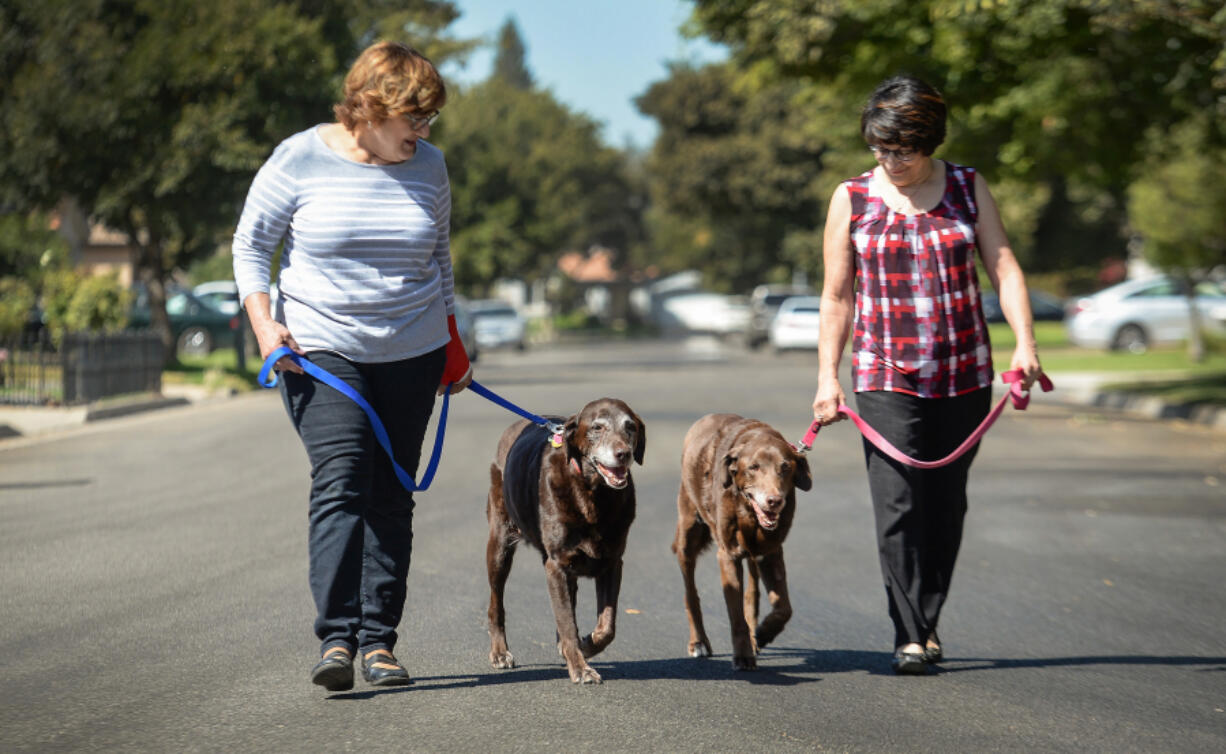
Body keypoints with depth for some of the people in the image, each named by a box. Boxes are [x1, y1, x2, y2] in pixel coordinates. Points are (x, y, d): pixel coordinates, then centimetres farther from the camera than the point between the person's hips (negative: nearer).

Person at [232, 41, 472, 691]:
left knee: (391, 498, 3)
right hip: (320, 351, -4)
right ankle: (336, 638, -21)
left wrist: (452, 343, 17)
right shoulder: (301, 160, -7)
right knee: (341, 483, -17)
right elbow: (251, 245, 0)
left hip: (411, 355, 4)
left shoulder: (428, 165, 5)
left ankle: (379, 640, 8)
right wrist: (264, 322, -12)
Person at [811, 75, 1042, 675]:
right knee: (898, 506, -12)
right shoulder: (852, 199, 4)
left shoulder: (968, 188, 6)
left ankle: (928, 621, 20)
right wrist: (827, 377, 0)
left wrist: (1024, 341, -12)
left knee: (946, 504, 5)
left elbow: (1004, 268, 2)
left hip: (964, 374, 2)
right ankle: (909, 638, -9)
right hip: (885, 377, -2)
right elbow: (837, 296, 6)